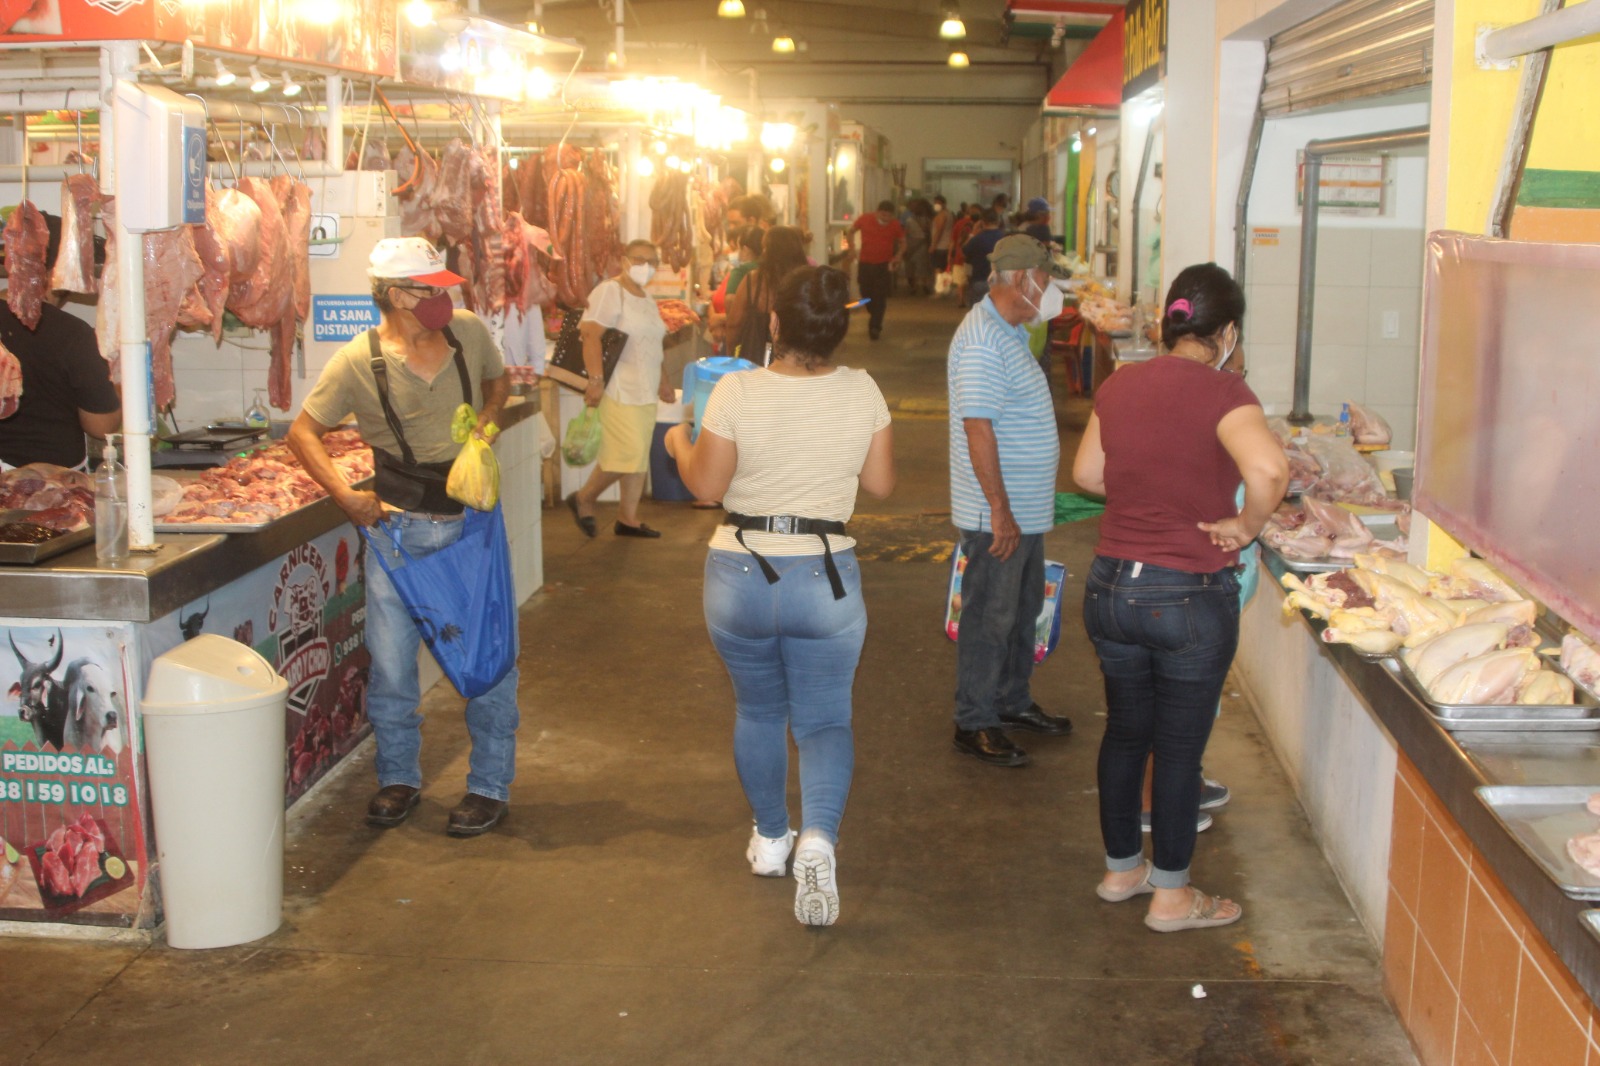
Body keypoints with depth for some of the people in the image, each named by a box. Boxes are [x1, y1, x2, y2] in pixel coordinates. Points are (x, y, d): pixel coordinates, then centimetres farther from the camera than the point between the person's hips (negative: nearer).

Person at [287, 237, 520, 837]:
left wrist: (487, 422, -1)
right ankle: (398, 778, 27)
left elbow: (498, 381, 19)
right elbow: (303, 433, -3)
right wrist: (348, 497, -13)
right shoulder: (357, 362, -10)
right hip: (400, 527, -1)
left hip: (474, 522, 2)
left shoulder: (469, 333, -3)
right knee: (390, 663, 6)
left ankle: (489, 786, 19)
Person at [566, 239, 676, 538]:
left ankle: (628, 518, 16)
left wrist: (662, 382, 23)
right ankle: (583, 499, 8)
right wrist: (595, 380, -25)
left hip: (646, 392, 9)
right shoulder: (610, 291, -10)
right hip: (619, 390, -9)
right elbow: (590, 334, -19)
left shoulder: (647, 300, 17)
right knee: (627, 454, -11)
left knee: (639, 457, 8)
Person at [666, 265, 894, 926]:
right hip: (826, 577, 0)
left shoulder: (737, 392, -13)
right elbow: (881, 484, 2)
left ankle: (770, 838, 34)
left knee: (758, 711, 20)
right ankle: (818, 835, -14)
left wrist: (678, 444, 12)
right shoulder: (862, 392, -6)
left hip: (741, 574, 0)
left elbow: (707, 484, -7)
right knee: (825, 719, 10)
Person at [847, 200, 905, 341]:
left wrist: (899, 255, -13)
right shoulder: (865, 220, -8)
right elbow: (851, 230, 10)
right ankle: (874, 317, 37)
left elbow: (902, 242, 6)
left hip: (884, 265, -2)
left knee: (880, 297, -8)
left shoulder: (896, 225, -9)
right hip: (865, 264, 2)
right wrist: (852, 248, 0)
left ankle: (875, 327, -4)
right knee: (866, 294, 10)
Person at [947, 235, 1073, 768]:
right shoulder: (982, 339, -21)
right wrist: (1000, 511, -25)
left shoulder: (1010, 331, 12)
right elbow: (977, 427, -25)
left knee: (1024, 608, 20)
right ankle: (974, 724, 11)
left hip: (1026, 509, 10)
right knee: (989, 618, 0)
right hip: (997, 515, -10)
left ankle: (1012, 701, 35)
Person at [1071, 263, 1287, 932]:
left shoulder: (1119, 385, 3)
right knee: (1180, 748, 7)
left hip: (1111, 587, 6)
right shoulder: (1221, 392, -15)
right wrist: (1245, 525, -16)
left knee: (1125, 731, 20)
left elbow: (1087, 474, 14)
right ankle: (1170, 896, 19)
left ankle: (1121, 869, 35)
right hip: (1189, 598, -6)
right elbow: (1269, 468, -33)